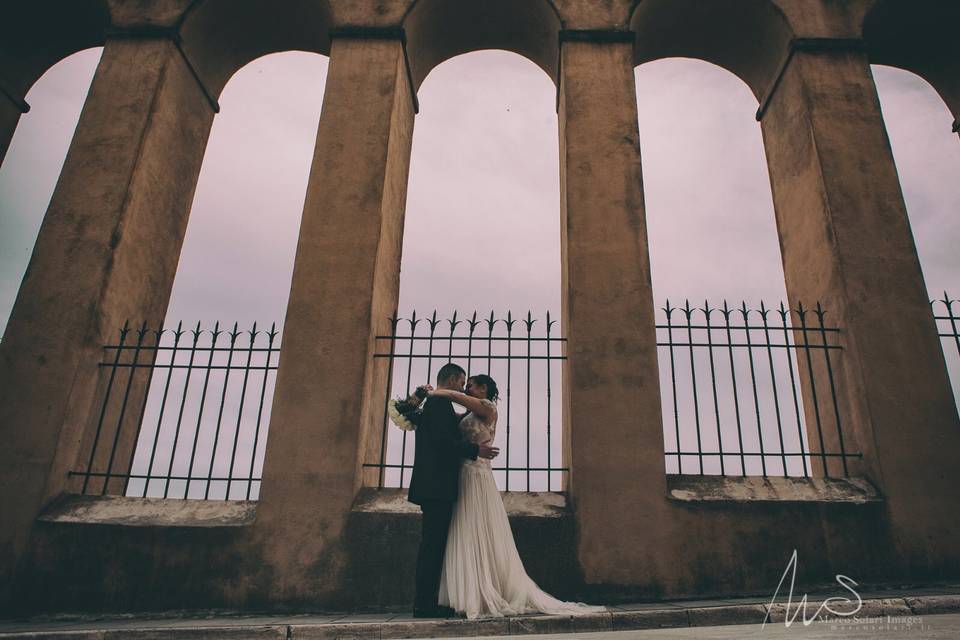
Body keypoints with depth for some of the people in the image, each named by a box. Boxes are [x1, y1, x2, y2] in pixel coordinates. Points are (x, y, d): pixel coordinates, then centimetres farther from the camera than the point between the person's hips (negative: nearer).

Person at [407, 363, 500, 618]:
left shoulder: (431, 402, 22)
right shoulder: (441, 402, -9)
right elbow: (442, 439, -20)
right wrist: (475, 449, -14)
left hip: (432, 485, 10)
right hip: (438, 485, -10)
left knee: (432, 544, 10)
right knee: (433, 544, -7)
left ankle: (426, 602, 14)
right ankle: (425, 604, -3)